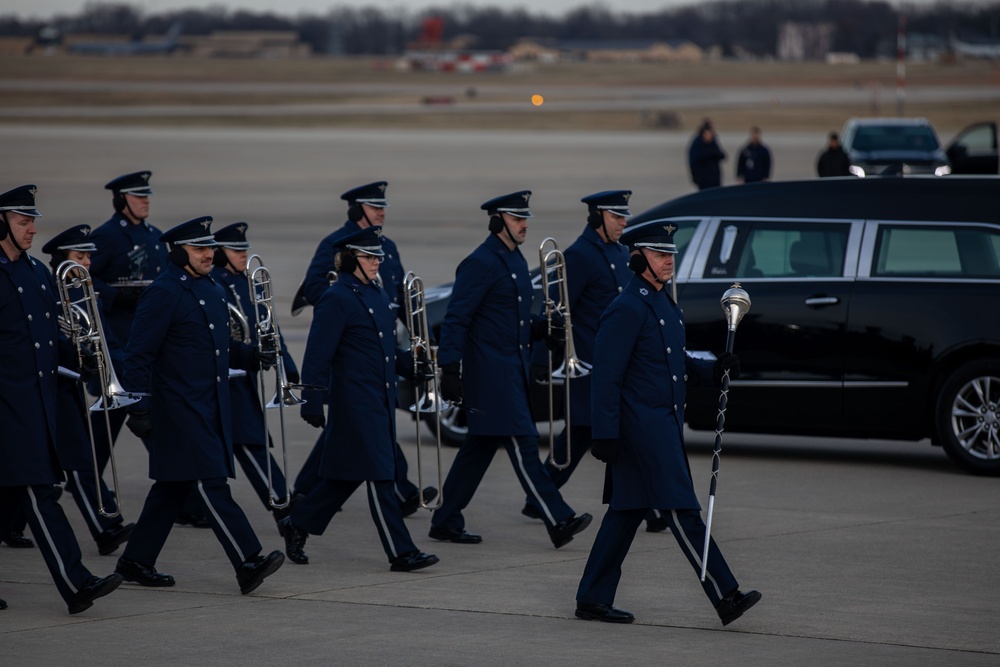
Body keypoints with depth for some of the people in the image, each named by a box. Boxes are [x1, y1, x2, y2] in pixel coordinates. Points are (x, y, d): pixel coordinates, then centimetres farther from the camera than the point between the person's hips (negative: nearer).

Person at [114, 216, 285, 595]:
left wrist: (254, 357, 9)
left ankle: (135, 563, 21)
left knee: (174, 487, 13)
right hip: (181, 407, -9)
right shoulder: (163, 293, -12)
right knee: (211, 484, -12)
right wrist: (139, 408, -20)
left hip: (212, 406, 9)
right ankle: (247, 564, -17)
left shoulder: (212, 290, 15)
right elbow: (138, 355, -14)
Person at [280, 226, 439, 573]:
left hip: (381, 401, 9)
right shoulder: (337, 299, -13)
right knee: (378, 477, -7)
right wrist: (313, 404, -18)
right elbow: (317, 356, -15)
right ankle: (401, 553, -5)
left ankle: (298, 525, 28)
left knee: (346, 475, 14)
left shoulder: (377, 294, 14)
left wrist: (413, 364, 7)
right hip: (356, 403, -9)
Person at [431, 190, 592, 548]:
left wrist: (543, 328, 7)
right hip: (491, 373, -10)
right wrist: (450, 369, -22)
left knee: (480, 447, 12)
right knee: (523, 444, -10)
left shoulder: (515, 260, 15)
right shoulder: (480, 264, -14)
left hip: (512, 370, 10)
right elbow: (456, 320, -17)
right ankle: (558, 521, -13)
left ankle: (446, 522, 19)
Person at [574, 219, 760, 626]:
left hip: (665, 426, 10)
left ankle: (593, 600, 17)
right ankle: (726, 599, -10)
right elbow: (607, 377, -16)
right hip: (643, 428, -10)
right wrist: (605, 435, -20)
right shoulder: (627, 309, -14)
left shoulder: (664, 305, 16)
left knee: (628, 512, 12)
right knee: (682, 512, -9)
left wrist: (713, 370, 6)